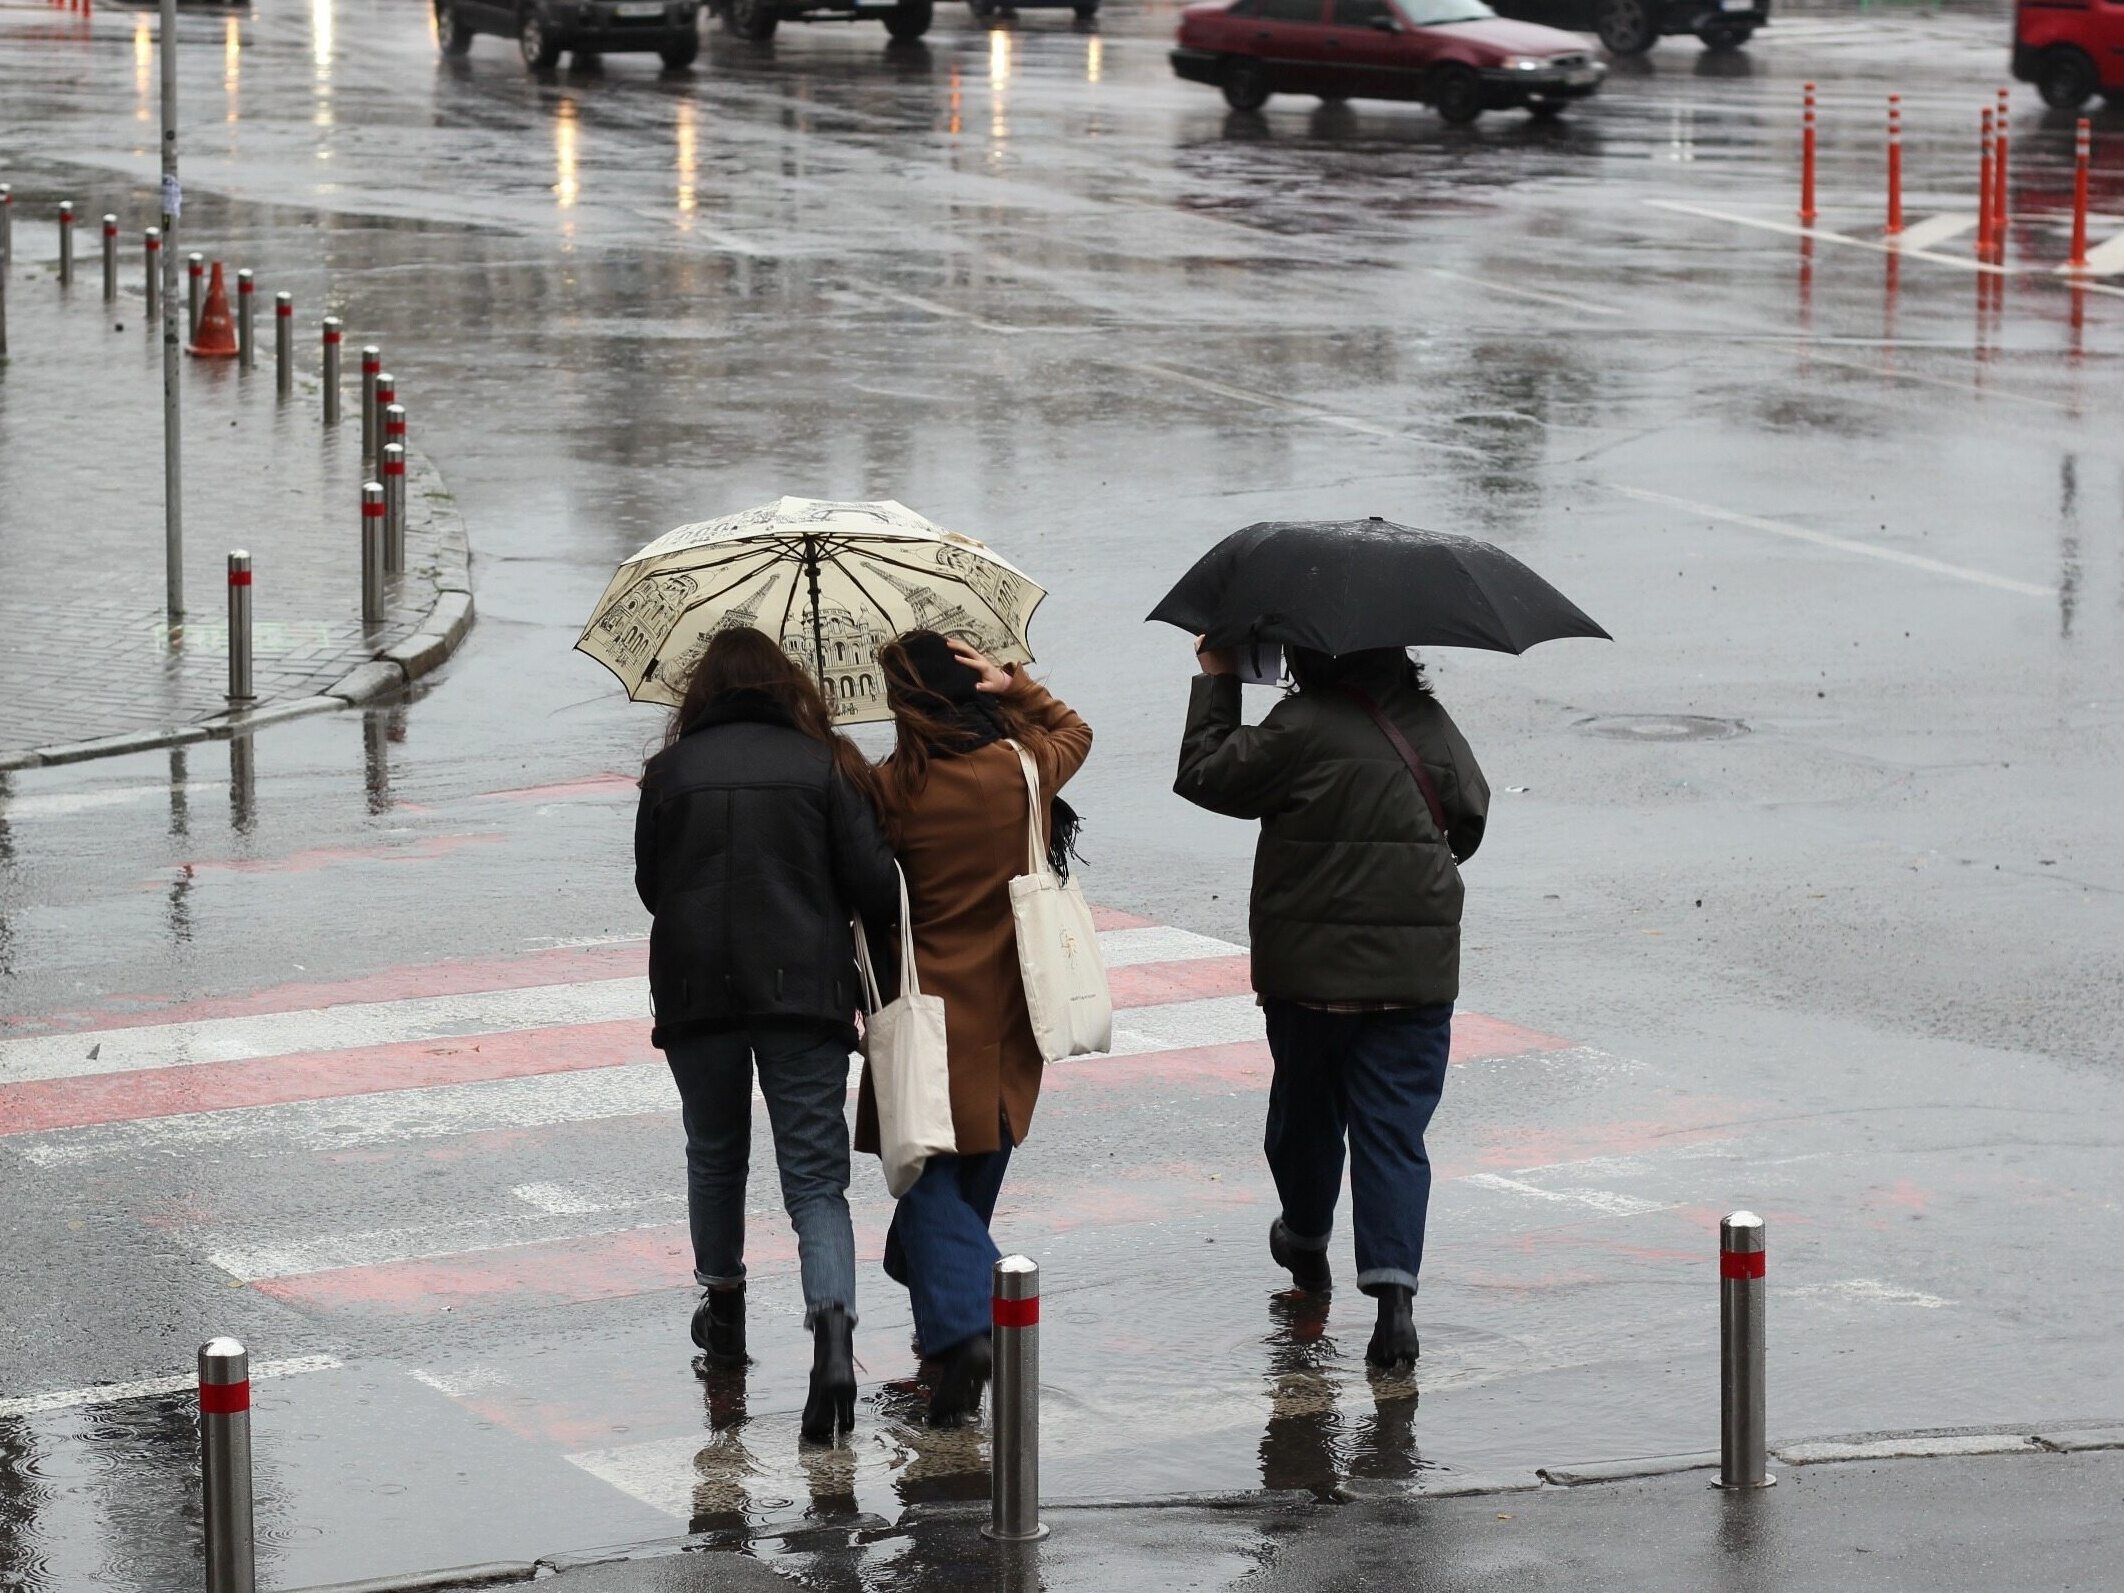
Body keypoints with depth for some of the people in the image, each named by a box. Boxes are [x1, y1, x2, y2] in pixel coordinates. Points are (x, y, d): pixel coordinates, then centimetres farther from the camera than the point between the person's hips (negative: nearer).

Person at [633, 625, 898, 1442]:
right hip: (805, 992, -1)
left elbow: (650, 885, 9)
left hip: (696, 992, 1)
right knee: (815, 1180, -1)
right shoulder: (824, 766, -1)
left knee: (715, 1156, 23)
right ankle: (833, 1324, -23)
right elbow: (874, 885, -6)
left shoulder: (671, 770, 1)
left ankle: (722, 1306, 38)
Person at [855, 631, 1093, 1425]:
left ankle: (959, 1324, -19)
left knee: (931, 1173, -1)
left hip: (929, 1009, -4)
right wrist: (1015, 686, 8)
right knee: (977, 1173, 17)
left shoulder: (890, 789, -12)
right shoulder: (1027, 767, -1)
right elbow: (1074, 732, 21)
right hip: (1008, 1010, 4)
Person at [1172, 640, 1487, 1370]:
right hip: (1417, 973, 3)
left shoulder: (1301, 727, -14)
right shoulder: (1432, 724, 3)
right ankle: (1394, 1291, -14)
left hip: (1311, 972, -3)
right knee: (1395, 1130, 1)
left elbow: (1205, 776, -6)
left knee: (1305, 1111, 20)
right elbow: (1470, 819, 16)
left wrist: (1216, 681, 5)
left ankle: (1306, 1240, 43)